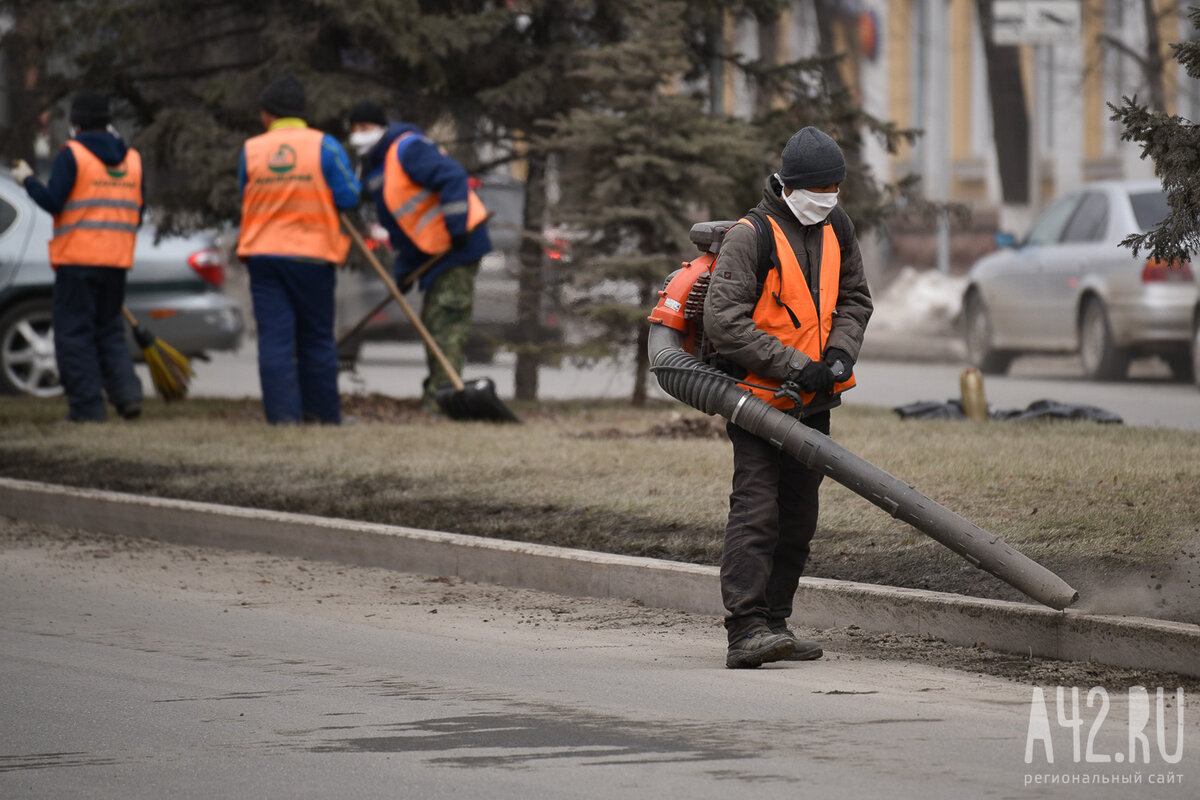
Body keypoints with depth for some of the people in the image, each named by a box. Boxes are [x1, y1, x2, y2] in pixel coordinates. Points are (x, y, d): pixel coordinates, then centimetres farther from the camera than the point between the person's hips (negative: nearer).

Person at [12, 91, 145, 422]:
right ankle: (127, 392, 0)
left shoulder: (72, 155, -7)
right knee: (109, 329, 16)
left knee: (74, 332, 0)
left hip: (78, 258, -6)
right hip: (117, 259, 6)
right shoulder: (131, 158, 11)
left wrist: (27, 180, 2)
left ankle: (87, 404, -4)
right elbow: (138, 211, 12)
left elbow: (52, 201, -14)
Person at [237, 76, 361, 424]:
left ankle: (283, 413, -7)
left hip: (263, 253, 1)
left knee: (274, 338, 1)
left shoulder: (251, 150, 2)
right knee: (316, 339, 9)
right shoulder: (324, 146, -5)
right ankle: (323, 413, 14)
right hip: (313, 254, -1)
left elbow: (245, 200, 11)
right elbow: (350, 197, -7)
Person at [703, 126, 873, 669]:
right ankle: (746, 630, -23)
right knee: (756, 511, -16)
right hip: (759, 395, -8)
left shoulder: (835, 228, 8)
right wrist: (795, 367, -22)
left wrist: (840, 354, -3)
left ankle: (773, 622, 17)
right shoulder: (751, 236, -15)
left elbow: (855, 299, 18)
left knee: (798, 518, 10)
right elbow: (723, 321, -21)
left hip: (812, 401, 8)